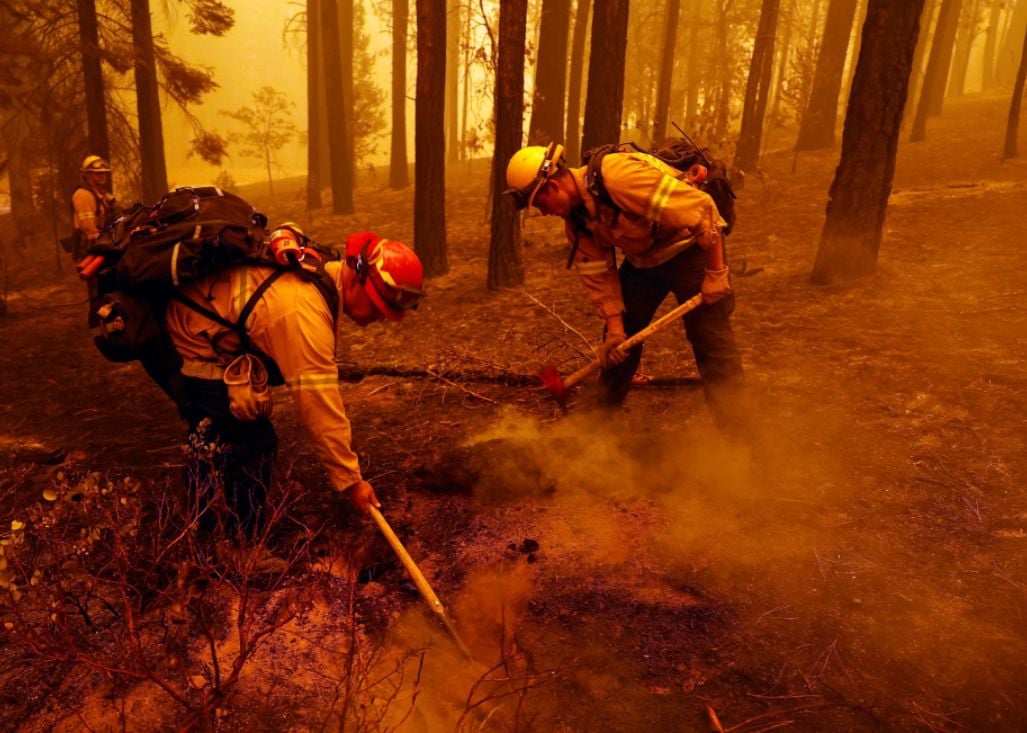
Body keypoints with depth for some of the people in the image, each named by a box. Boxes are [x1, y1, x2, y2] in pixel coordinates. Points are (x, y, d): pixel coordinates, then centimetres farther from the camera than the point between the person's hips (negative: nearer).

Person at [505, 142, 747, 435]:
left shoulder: (619, 177, -32)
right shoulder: (575, 215, -5)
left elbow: (701, 209, -30)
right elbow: (598, 273, 1)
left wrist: (716, 273, -25)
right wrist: (615, 328, -5)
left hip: (690, 247, -8)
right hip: (642, 257, 8)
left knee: (712, 341, -10)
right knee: (619, 340, 10)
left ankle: (734, 437, 0)